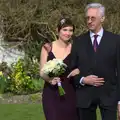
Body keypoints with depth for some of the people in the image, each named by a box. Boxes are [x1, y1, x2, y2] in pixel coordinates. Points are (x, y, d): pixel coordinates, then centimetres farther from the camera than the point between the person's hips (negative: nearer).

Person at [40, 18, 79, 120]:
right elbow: (42, 72, 2)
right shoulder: (47, 48, 0)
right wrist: (50, 79, -18)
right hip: (51, 94, 0)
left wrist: (78, 71, -14)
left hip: (69, 94, 1)